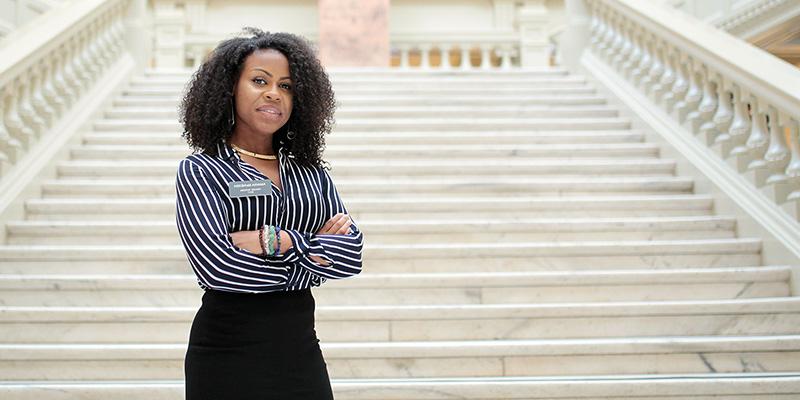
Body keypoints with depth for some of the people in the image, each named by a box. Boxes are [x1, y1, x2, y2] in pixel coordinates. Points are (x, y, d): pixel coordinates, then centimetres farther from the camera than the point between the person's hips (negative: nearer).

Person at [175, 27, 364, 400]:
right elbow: (218, 265, -18)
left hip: (302, 352, 4)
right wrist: (312, 249, -9)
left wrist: (276, 240, -16)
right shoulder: (199, 170, -5)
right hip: (228, 356, -4)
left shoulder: (311, 172, 8)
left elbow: (351, 254, -4)